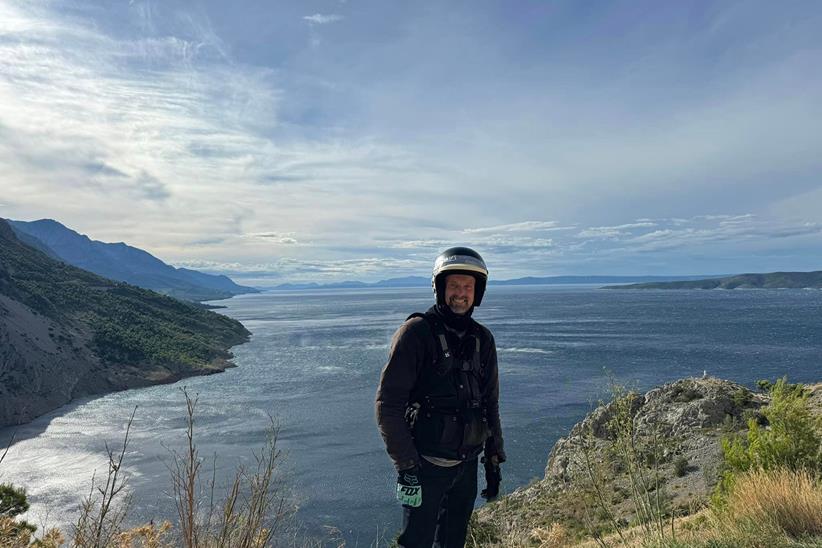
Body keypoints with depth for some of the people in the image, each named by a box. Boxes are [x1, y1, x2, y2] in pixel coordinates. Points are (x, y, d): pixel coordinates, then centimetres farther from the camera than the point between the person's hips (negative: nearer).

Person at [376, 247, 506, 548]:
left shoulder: (482, 339, 5)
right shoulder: (416, 333, -14)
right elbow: (388, 404, -16)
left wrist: (494, 458, 12)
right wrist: (405, 463, -17)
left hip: (466, 466, 6)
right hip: (424, 466, -6)